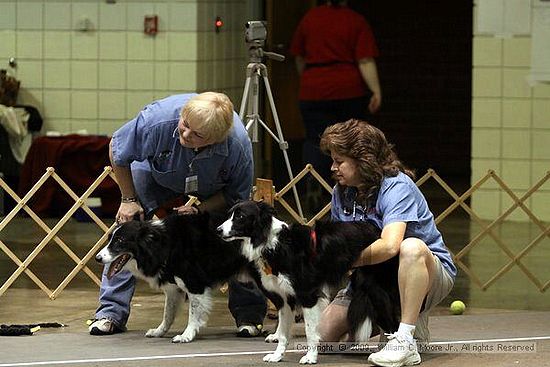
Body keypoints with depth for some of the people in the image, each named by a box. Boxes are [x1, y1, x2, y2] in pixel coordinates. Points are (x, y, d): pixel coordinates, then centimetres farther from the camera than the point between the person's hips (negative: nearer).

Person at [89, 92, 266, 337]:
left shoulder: (238, 147, -40)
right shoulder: (158, 119, -42)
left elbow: (236, 195, -18)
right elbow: (117, 151, -20)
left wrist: (200, 208, -31)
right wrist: (128, 199, -16)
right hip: (156, 173, 0)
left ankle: (249, 313, 4)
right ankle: (112, 312, -7)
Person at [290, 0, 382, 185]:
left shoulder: (309, 18, 4)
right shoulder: (357, 21, -3)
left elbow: (299, 57, 15)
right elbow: (366, 61, -12)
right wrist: (376, 91, -12)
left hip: (313, 91, 1)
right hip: (350, 92, -1)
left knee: (315, 141, 0)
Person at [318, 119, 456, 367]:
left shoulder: (397, 186, -22)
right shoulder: (342, 193, 3)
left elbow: (390, 246, -37)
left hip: (430, 273, -7)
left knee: (411, 246, -42)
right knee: (325, 332, -7)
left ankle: (405, 342, -38)